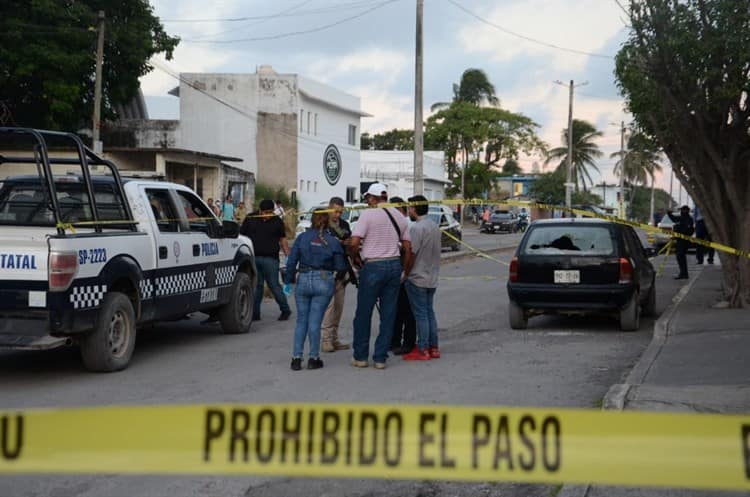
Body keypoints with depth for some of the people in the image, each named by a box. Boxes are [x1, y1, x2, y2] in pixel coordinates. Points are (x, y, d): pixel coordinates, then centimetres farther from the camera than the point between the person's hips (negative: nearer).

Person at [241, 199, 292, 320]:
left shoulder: (277, 221, 6)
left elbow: (282, 240, 10)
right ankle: (255, 313, 11)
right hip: (253, 258, 2)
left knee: (274, 285, -1)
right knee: (256, 286, 5)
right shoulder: (250, 219, 6)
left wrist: (289, 256, 3)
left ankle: (285, 310, 13)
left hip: (270, 259, -2)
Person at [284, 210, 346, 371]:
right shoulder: (333, 241, 0)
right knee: (315, 321, 3)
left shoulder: (302, 237, 1)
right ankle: (313, 358, 7)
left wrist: (288, 280, 5)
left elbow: (291, 261, -1)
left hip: (303, 280, 1)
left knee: (301, 321, 9)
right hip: (324, 282, -1)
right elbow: (340, 267, 1)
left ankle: (296, 358, 6)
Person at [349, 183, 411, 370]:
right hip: (394, 265, 5)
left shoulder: (368, 214, -8)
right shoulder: (398, 216, 10)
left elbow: (354, 242, -17)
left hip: (373, 266, -5)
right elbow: (408, 247, 11)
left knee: (363, 313, 6)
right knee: (388, 315, 8)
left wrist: (355, 257, 2)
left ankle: (360, 356, 12)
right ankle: (380, 358, 10)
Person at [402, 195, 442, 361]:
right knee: (429, 312, 13)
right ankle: (433, 347, 16)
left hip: (417, 278, -8)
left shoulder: (417, 228, -17)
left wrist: (405, 273, -9)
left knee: (420, 314, -4)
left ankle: (422, 350, -1)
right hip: (432, 278, 8)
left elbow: (412, 253, -19)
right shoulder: (435, 226, 11)